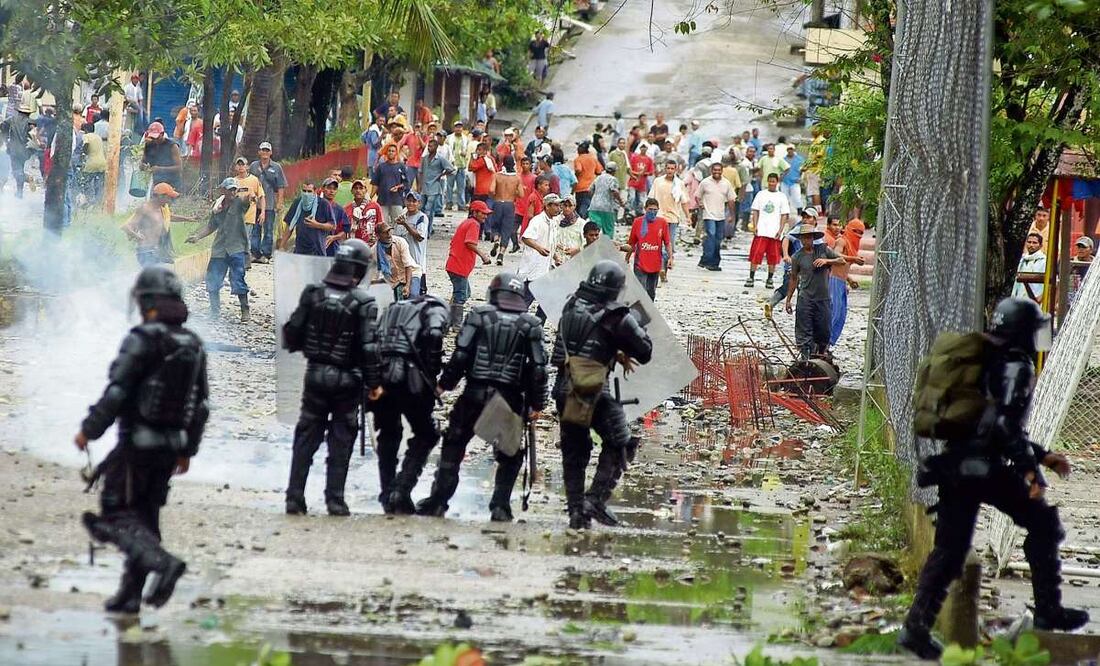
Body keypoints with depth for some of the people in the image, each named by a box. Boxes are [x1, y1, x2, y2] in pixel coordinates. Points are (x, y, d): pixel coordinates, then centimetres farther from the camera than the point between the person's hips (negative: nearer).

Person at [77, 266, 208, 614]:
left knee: (117, 517, -2)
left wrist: (88, 430, -7)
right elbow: (200, 405, 12)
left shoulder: (142, 340, -15)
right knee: (144, 517, 15)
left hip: (136, 442, -7)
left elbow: (116, 393, -19)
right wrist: (188, 451, 20)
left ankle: (162, 563, -25)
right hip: (171, 445, 7)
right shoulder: (193, 345, 7)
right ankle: (130, 594, 15)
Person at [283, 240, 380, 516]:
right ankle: (335, 500, 4)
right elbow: (369, 346, -15)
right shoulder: (363, 303, -13)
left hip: (315, 375, 3)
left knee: (306, 438, 10)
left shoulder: (313, 294, -4)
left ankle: (294, 497, 7)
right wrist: (374, 383, -6)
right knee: (340, 441, 6)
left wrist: (299, 346, 21)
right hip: (346, 380, -3)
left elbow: (292, 333, -1)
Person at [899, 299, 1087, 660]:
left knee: (949, 547, 8)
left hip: (955, 466, 8)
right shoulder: (1016, 366, -7)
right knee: (1042, 524, 7)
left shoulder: (988, 362, 23)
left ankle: (917, 626, 2)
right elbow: (1005, 424, -20)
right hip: (987, 468, -8)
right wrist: (1029, 468, -18)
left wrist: (1042, 455, 32)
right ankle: (1048, 611, 8)